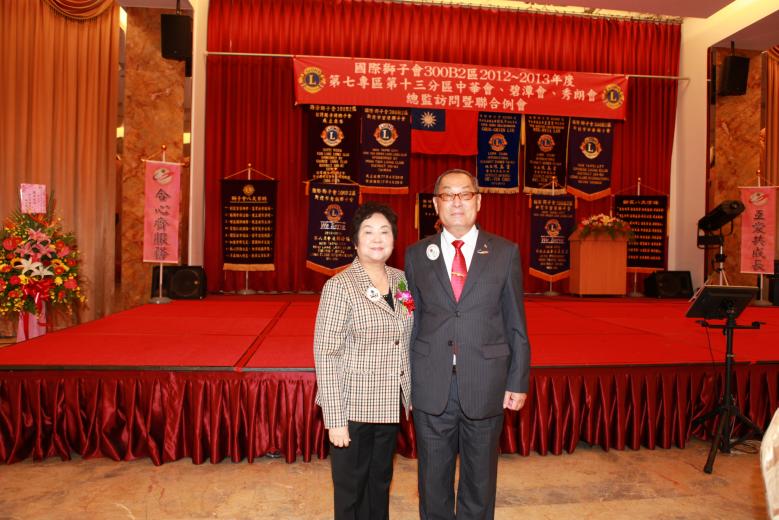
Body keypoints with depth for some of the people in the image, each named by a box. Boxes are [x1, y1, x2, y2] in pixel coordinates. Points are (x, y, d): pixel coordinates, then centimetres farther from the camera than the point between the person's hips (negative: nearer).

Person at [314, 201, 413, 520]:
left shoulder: (401, 280, 3)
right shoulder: (340, 286, -13)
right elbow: (326, 354, -14)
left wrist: (412, 392, 5)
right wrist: (335, 418, -16)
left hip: (390, 405, 5)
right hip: (354, 407, -5)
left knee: (380, 483, 21)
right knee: (351, 490, 12)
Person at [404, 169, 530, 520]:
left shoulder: (505, 253, 0)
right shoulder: (416, 255, 2)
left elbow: (516, 324, 2)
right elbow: (411, 323, 3)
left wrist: (518, 381, 0)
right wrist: (408, 381, 2)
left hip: (485, 386, 0)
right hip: (431, 387, 1)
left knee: (480, 478, 17)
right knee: (433, 480, 16)